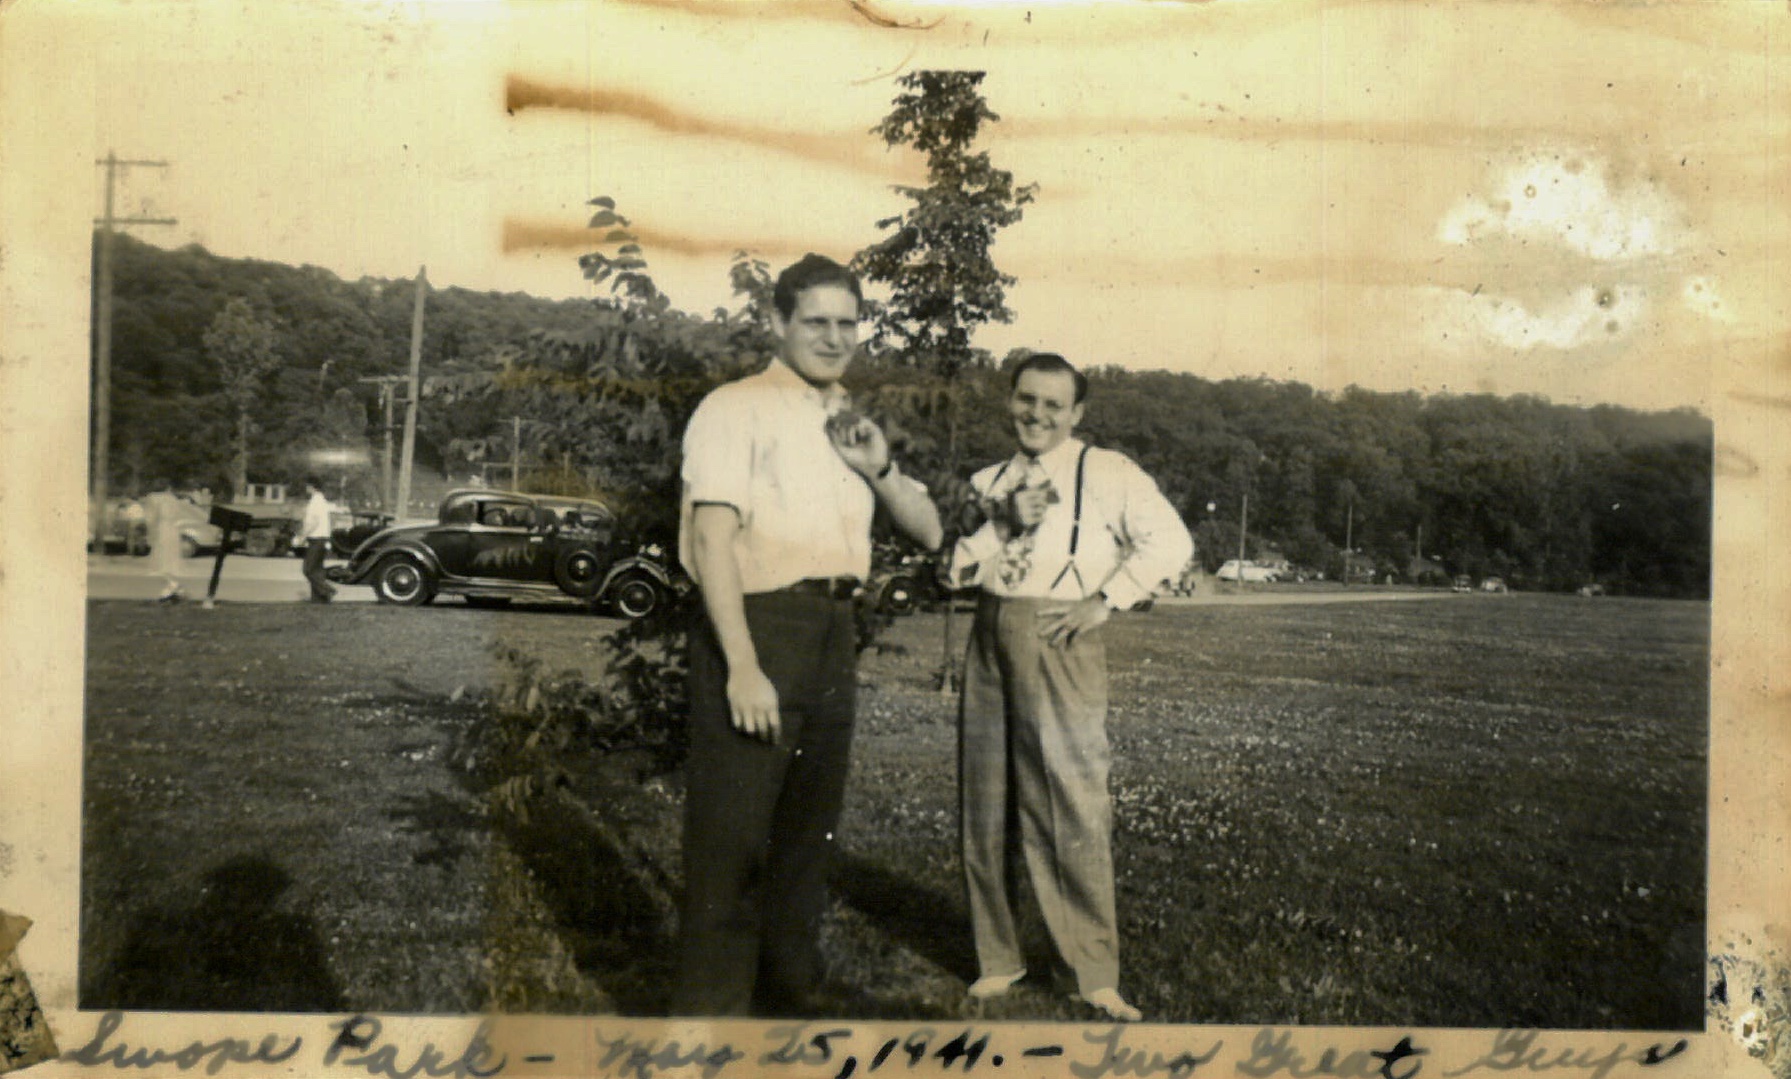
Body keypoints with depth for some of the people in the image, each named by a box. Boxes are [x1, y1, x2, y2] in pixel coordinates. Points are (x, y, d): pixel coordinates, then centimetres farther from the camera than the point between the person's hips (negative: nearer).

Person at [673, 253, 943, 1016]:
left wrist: (880, 469, 0)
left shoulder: (848, 425, 19)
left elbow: (928, 531, 20)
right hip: (757, 625, -8)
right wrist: (742, 666, -22)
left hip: (833, 635, 8)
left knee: (806, 835, 16)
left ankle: (788, 999, 29)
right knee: (731, 840, -5)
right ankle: (710, 1011, 5)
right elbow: (713, 538, -14)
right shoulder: (736, 409, -4)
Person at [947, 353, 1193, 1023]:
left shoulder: (1107, 472, 2)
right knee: (984, 806, 9)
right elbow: (958, 567, 12)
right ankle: (998, 958, 23)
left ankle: (1096, 976, 3)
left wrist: (1105, 600, -8)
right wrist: (1004, 524, -5)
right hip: (990, 638, 6)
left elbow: (1170, 540, -4)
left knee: (1071, 806, -7)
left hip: (1060, 644, -5)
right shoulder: (990, 482, 18)